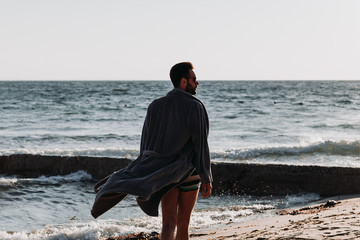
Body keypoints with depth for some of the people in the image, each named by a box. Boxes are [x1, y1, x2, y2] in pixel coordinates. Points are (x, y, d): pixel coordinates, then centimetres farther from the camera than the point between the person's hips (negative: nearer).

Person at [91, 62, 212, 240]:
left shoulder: (156, 105, 3)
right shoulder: (195, 107, -11)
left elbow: (146, 143, 6)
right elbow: (200, 145, -13)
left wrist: (146, 170, 16)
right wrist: (206, 179, -8)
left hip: (165, 172, 3)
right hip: (189, 172, -3)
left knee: (169, 222, -3)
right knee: (183, 223, 11)